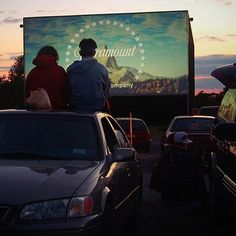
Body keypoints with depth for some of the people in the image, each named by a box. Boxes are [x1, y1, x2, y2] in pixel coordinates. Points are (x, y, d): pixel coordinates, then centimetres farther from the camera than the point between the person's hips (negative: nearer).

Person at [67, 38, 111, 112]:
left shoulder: (71, 69, -4)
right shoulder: (101, 69, -10)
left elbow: (68, 90, 5)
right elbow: (107, 90, -1)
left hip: (76, 109, 3)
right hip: (97, 108, -2)